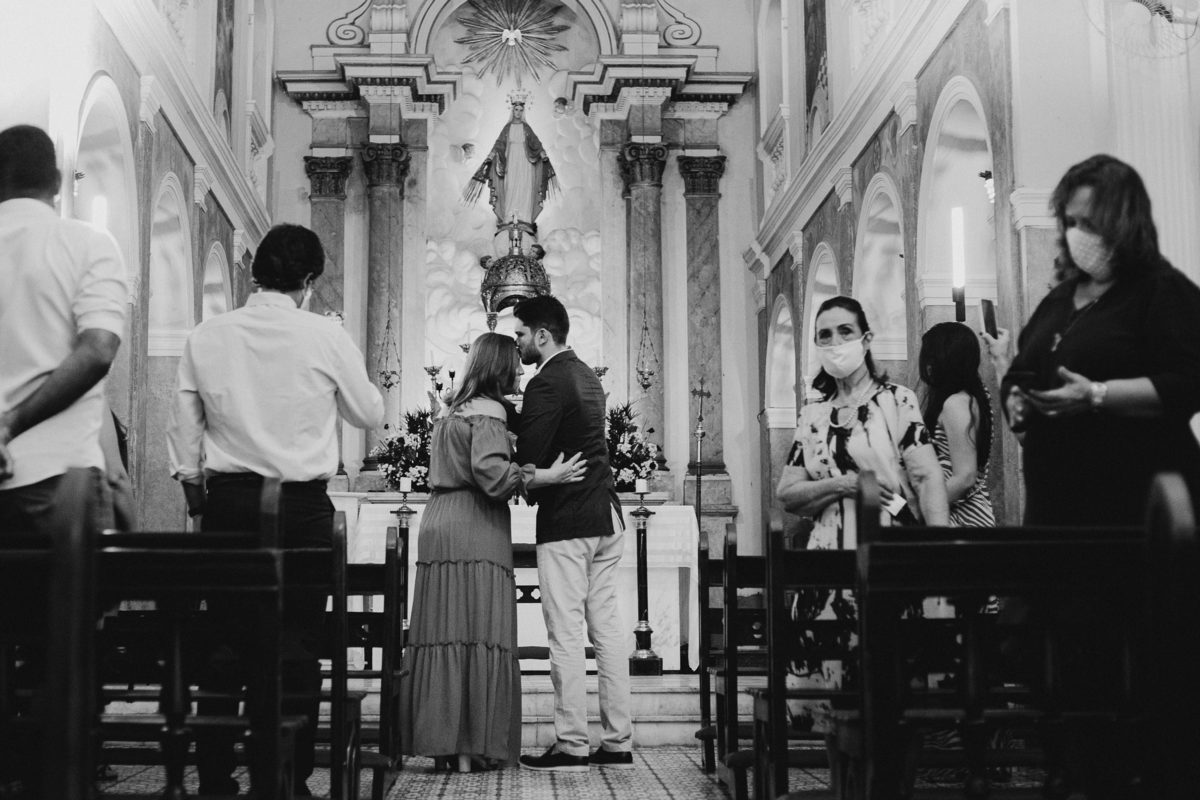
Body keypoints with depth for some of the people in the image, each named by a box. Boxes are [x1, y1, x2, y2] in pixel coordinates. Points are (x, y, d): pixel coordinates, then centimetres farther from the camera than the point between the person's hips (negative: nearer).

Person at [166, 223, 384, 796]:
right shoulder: (325, 337, -6)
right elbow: (370, 414, 5)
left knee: (224, 641, 8)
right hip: (302, 505, -2)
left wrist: (194, 488, 19)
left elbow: (183, 427, 6)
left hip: (226, 498, 3)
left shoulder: (206, 336, 2)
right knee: (296, 644, 3)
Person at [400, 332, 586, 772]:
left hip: (438, 525, 8)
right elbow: (491, 472, -19)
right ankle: (471, 747, -6)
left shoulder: (452, 410, 20)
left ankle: (440, 740, 8)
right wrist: (547, 476, -17)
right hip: (475, 532, -8)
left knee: (442, 634, 6)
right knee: (479, 633, -6)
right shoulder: (489, 411, -6)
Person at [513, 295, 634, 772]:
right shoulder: (587, 377, 16)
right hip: (607, 519, 9)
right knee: (607, 629, 9)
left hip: (566, 522, -9)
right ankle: (617, 742, 12)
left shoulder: (547, 383, -14)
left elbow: (527, 458, -18)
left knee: (566, 635, -4)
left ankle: (571, 745, 0)